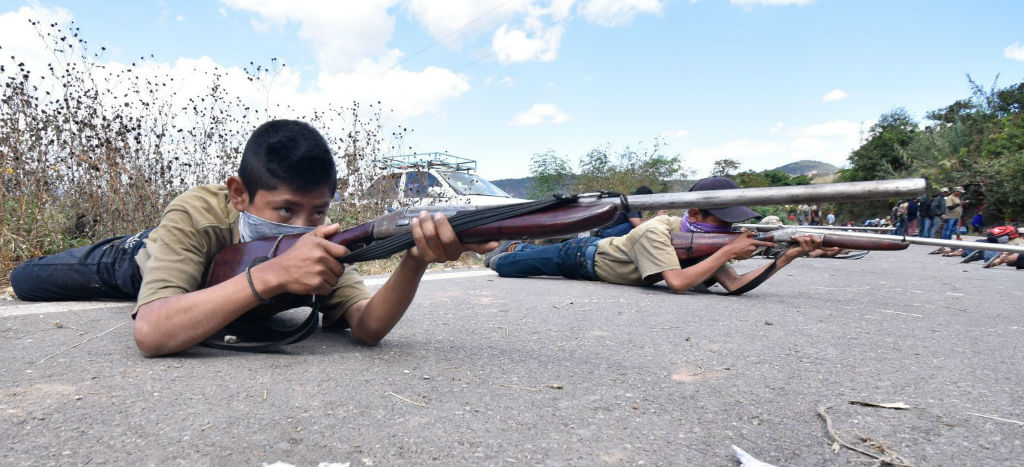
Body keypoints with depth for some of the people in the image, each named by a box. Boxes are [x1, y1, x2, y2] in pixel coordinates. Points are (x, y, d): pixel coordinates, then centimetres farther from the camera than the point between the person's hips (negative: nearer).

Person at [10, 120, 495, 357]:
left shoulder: (319, 239, -38)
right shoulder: (196, 215, -47)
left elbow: (367, 328, -48)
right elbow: (150, 335, -59)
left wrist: (415, 261, -67)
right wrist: (273, 273, -69)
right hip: (142, 258, -2)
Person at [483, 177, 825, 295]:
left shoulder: (701, 240, -17)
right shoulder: (657, 231, -40)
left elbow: (735, 285, -23)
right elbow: (678, 283, -53)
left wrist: (787, 256, -33)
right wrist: (729, 250, -47)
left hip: (600, 248, 6)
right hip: (583, 256, -6)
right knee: (509, 266, 15)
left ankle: (516, 247, 58)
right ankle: (504, 251, 45)